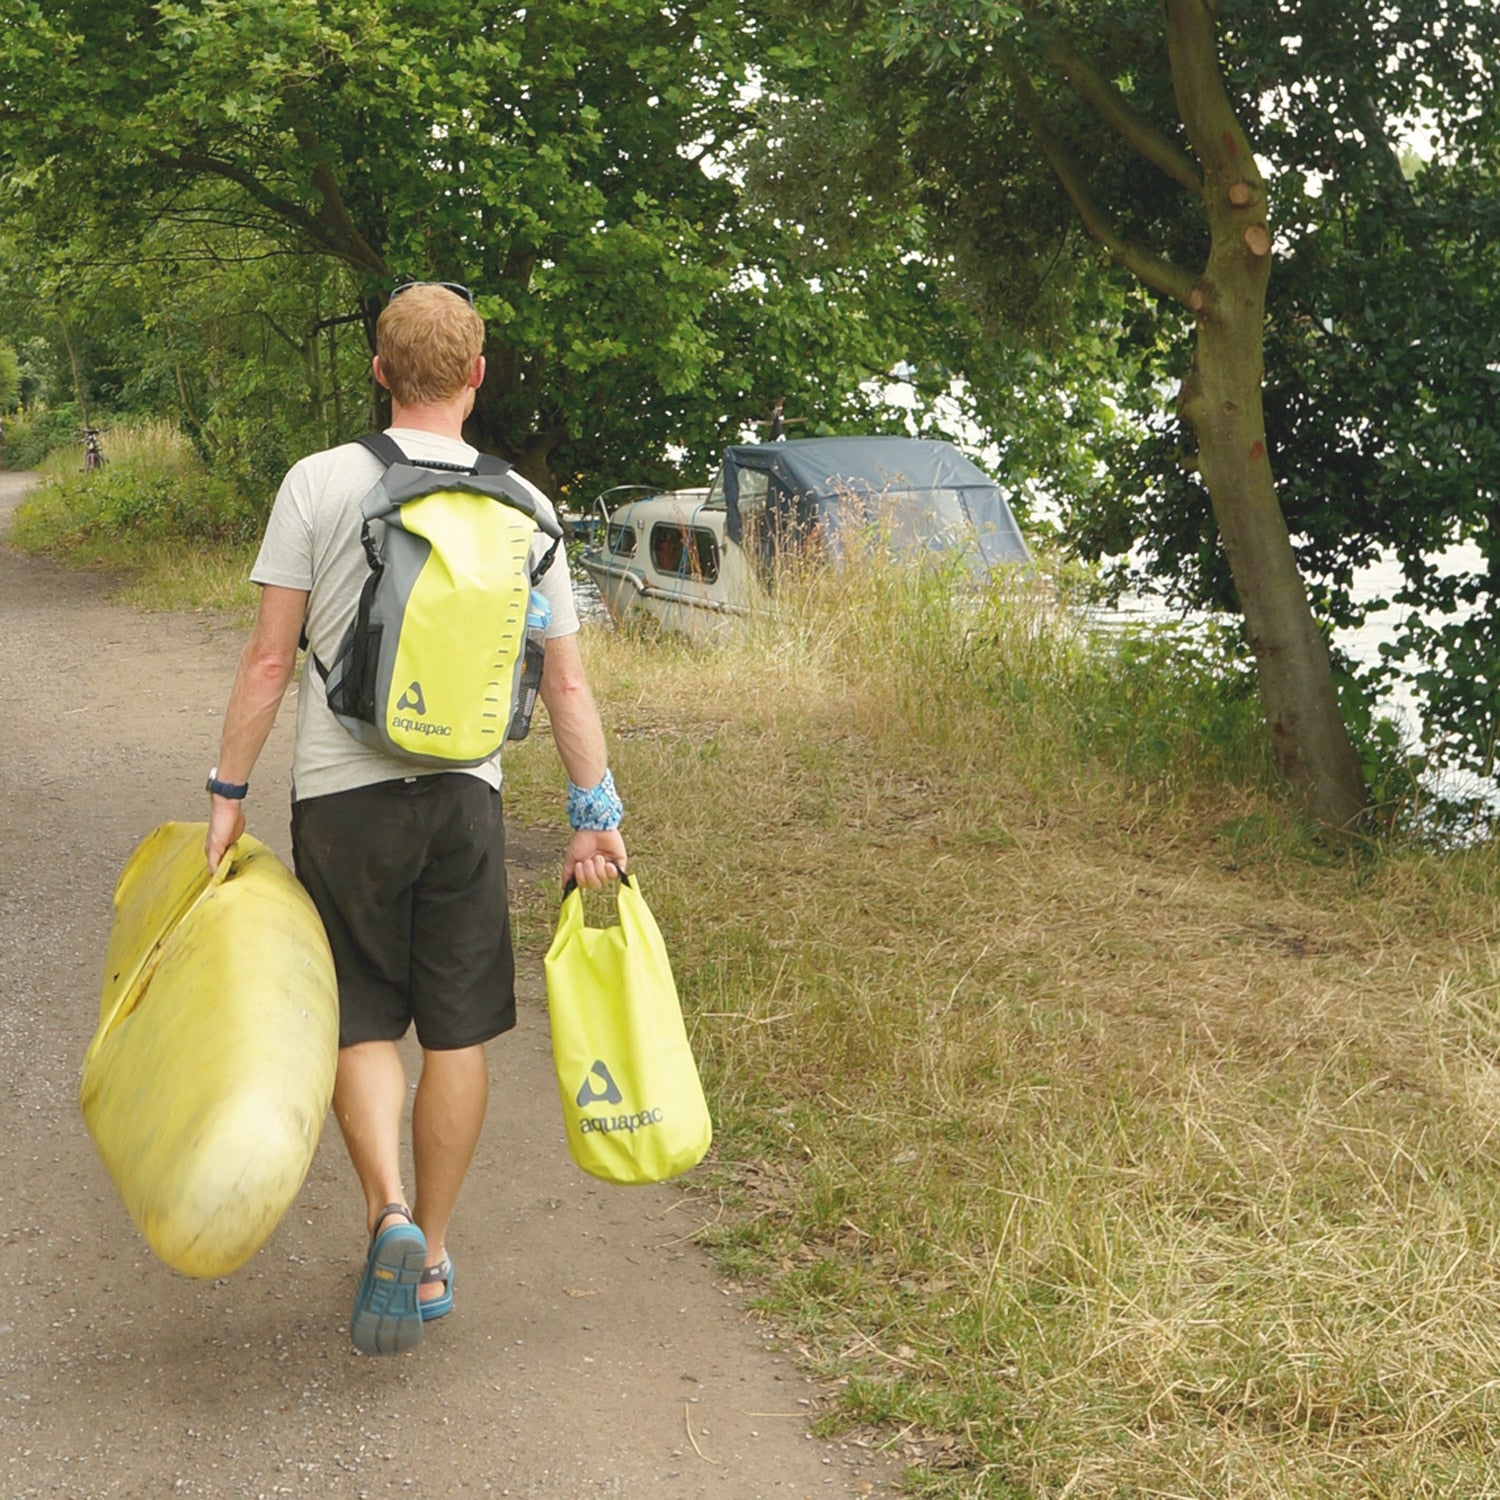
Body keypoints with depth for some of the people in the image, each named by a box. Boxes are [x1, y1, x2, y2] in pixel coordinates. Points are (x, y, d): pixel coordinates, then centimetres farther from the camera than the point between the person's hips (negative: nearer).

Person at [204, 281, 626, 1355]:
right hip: (464, 794, 2)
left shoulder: (320, 483, -4)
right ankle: (432, 1257, 19)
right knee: (459, 1032, 10)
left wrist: (229, 792, 2)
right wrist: (597, 812, 6)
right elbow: (566, 680, 1)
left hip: (341, 793, -1)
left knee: (362, 1021, 11)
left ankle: (389, 1211, -10)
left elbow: (270, 658, -5)